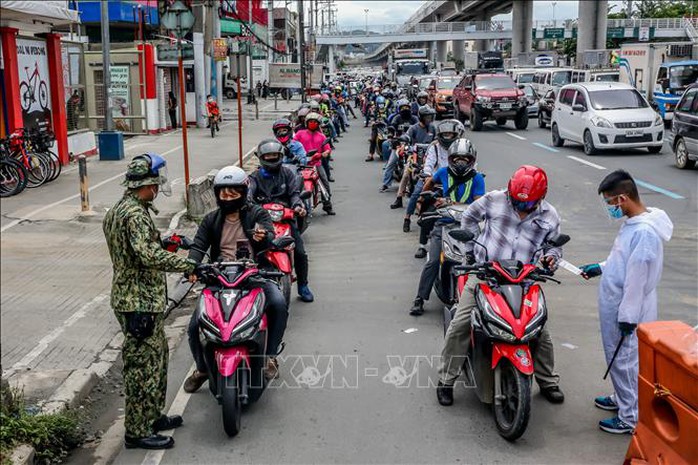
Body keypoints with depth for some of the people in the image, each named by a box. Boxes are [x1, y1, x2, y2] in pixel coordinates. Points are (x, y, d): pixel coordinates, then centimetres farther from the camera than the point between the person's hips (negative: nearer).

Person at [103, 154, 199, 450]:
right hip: (140, 302, -11)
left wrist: (163, 241, 26)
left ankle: (153, 416, 32)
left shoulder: (116, 211, 13)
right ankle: (137, 432, 8)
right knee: (143, 365, -2)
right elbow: (149, 255, -33)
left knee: (158, 356, 20)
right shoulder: (135, 215, -20)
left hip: (130, 297, 11)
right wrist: (191, 266, -34)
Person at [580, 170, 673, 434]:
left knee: (625, 360, 2)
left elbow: (637, 277, -24)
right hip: (616, 306, 9)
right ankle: (622, 398, 41)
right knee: (618, 357, 23)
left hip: (628, 311, -9)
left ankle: (630, 418, 15)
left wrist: (628, 316, -20)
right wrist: (601, 268, 18)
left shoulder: (644, 232, -27)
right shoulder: (633, 223, 4)